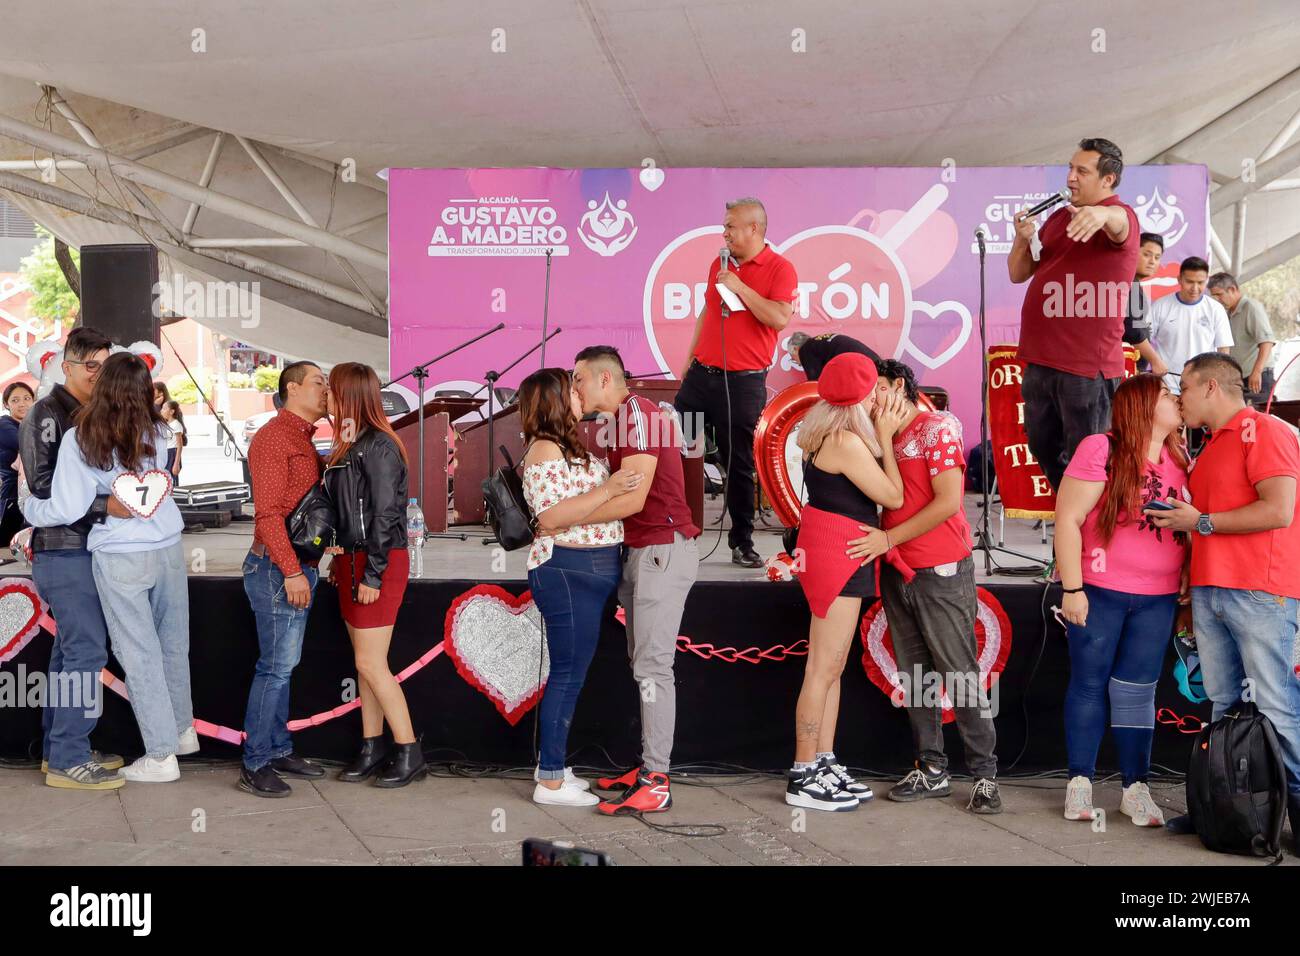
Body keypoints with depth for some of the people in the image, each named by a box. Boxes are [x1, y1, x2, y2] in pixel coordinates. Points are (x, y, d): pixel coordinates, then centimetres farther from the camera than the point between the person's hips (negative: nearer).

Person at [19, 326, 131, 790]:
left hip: (84, 550, 9)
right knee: (86, 651, -9)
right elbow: (44, 485, -19)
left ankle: (61, 750, 22)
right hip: (64, 552, -9)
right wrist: (105, 504, -27)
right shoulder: (47, 413, -10)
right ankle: (68, 760, -2)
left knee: (71, 651, 13)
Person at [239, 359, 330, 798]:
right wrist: (292, 572, -22)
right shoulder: (273, 437, -11)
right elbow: (268, 511, -18)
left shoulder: (303, 441, 17)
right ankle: (254, 765, 0)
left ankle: (279, 751, 21)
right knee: (276, 666, -7)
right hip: (279, 569, -9)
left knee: (282, 664, 14)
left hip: (298, 568, 9)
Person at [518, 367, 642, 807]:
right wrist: (608, 489, -25)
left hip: (588, 573, 10)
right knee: (567, 675, -5)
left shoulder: (570, 448, 16)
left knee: (570, 674, 15)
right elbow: (552, 517, -23)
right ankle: (550, 782, 3)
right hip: (568, 573, -10)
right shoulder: (545, 450, -14)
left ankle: (552, 765, 24)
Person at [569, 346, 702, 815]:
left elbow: (633, 498, -22)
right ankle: (649, 767, 19)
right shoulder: (616, 421, 18)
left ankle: (656, 784, -7)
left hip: (662, 549, -10)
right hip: (640, 551, 10)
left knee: (653, 666, -10)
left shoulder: (638, 415, -14)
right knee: (643, 662, 12)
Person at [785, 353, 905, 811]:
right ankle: (803, 778, 2)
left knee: (830, 668, 14)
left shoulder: (825, 432, 11)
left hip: (834, 556, 10)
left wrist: (879, 435, 9)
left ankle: (823, 765, 22)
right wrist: (885, 436, -4)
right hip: (837, 556, -10)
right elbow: (893, 496, -12)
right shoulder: (847, 441, -18)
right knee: (823, 670, -5)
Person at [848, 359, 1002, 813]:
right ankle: (932, 770, 17)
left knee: (960, 673, -3)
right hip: (897, 573, 7)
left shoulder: (938, 427, -7)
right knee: (913, 676, 9)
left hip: (941, 572, -7)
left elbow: (948, 502, -15)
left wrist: (888, 539, -16)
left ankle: (985, 774, 5)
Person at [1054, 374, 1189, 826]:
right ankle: (1080, 782, 15)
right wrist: (1072, 589, -14)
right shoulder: (1101, 449, -10)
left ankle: (1136, 788, 14)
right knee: (1090, 684, 5)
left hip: (1158, 599, 5)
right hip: (1100, 593, -5)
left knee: (1137, 690, 8)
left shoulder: (1179, 461, 9)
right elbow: (1068, 519, -12)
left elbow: (1188, 529, 15)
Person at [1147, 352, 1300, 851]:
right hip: (1208, 593, 8)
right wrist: (1189, 590, 17)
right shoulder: (1210, 448, 21)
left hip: (1260, 594, -8)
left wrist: (1201, 522, -9)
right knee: (1221, 706, 7)